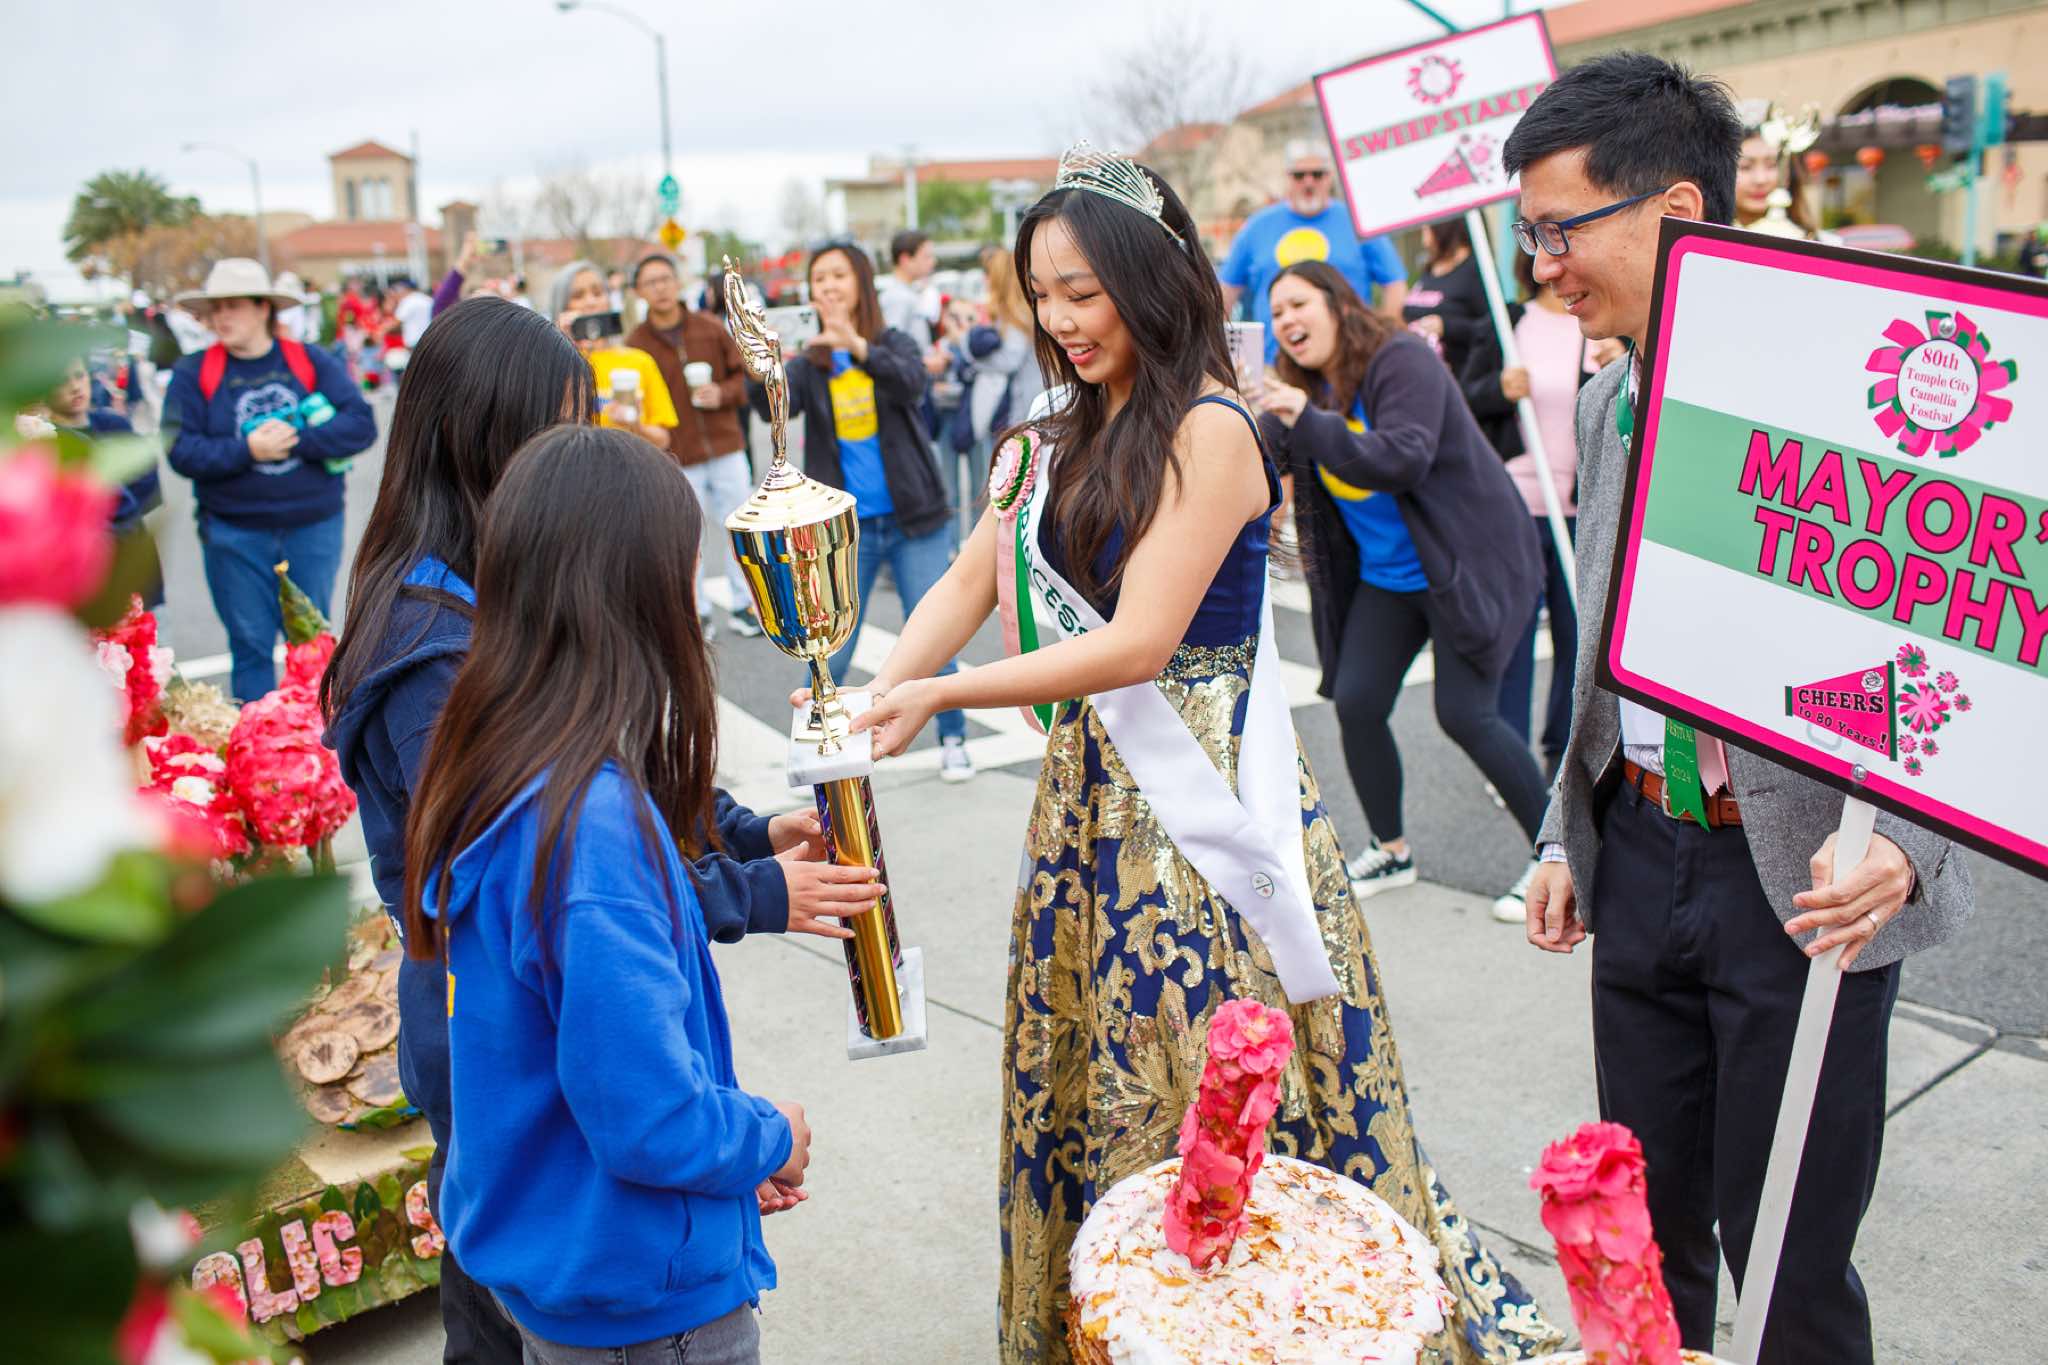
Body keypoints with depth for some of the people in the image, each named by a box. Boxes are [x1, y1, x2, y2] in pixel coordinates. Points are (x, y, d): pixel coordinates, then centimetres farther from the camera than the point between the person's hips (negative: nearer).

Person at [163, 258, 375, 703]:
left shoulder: (313, 362, 1)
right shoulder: (193, 374, 1)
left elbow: (361, 424, -9)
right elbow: (181, 450, -6)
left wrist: (298, 439, -18)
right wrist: (246, 450, -17)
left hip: (313, 528, 0)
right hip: (235, 536, 0)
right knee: (250, 645, 6)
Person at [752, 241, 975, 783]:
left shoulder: (893, 343, 0)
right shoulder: (809, 362, 2)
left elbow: (913, 383, -23)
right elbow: (774, 406, -17)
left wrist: (858, 347, -40)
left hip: (915, 520, -1)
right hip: (844, 529, 1)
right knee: (830, 654, 4)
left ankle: (953, 741, 22)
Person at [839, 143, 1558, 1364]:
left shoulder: (1208, 431, -15)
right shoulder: (1067, 433, 10)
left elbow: (1136, 642, -21)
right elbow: (968, 585, 6)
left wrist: (944, 695, -23)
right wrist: (874, 696, -10)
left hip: (1204, 795, -7)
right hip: (1097, 781, 7)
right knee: (1097, 1078, 16)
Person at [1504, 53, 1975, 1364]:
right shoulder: (1609, 402, 8)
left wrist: (1904, 848, -29)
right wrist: (1569, 836, 16)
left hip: (1804, 882, -6)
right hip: (1640, 859, 7)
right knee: (1648, 1230, 18)